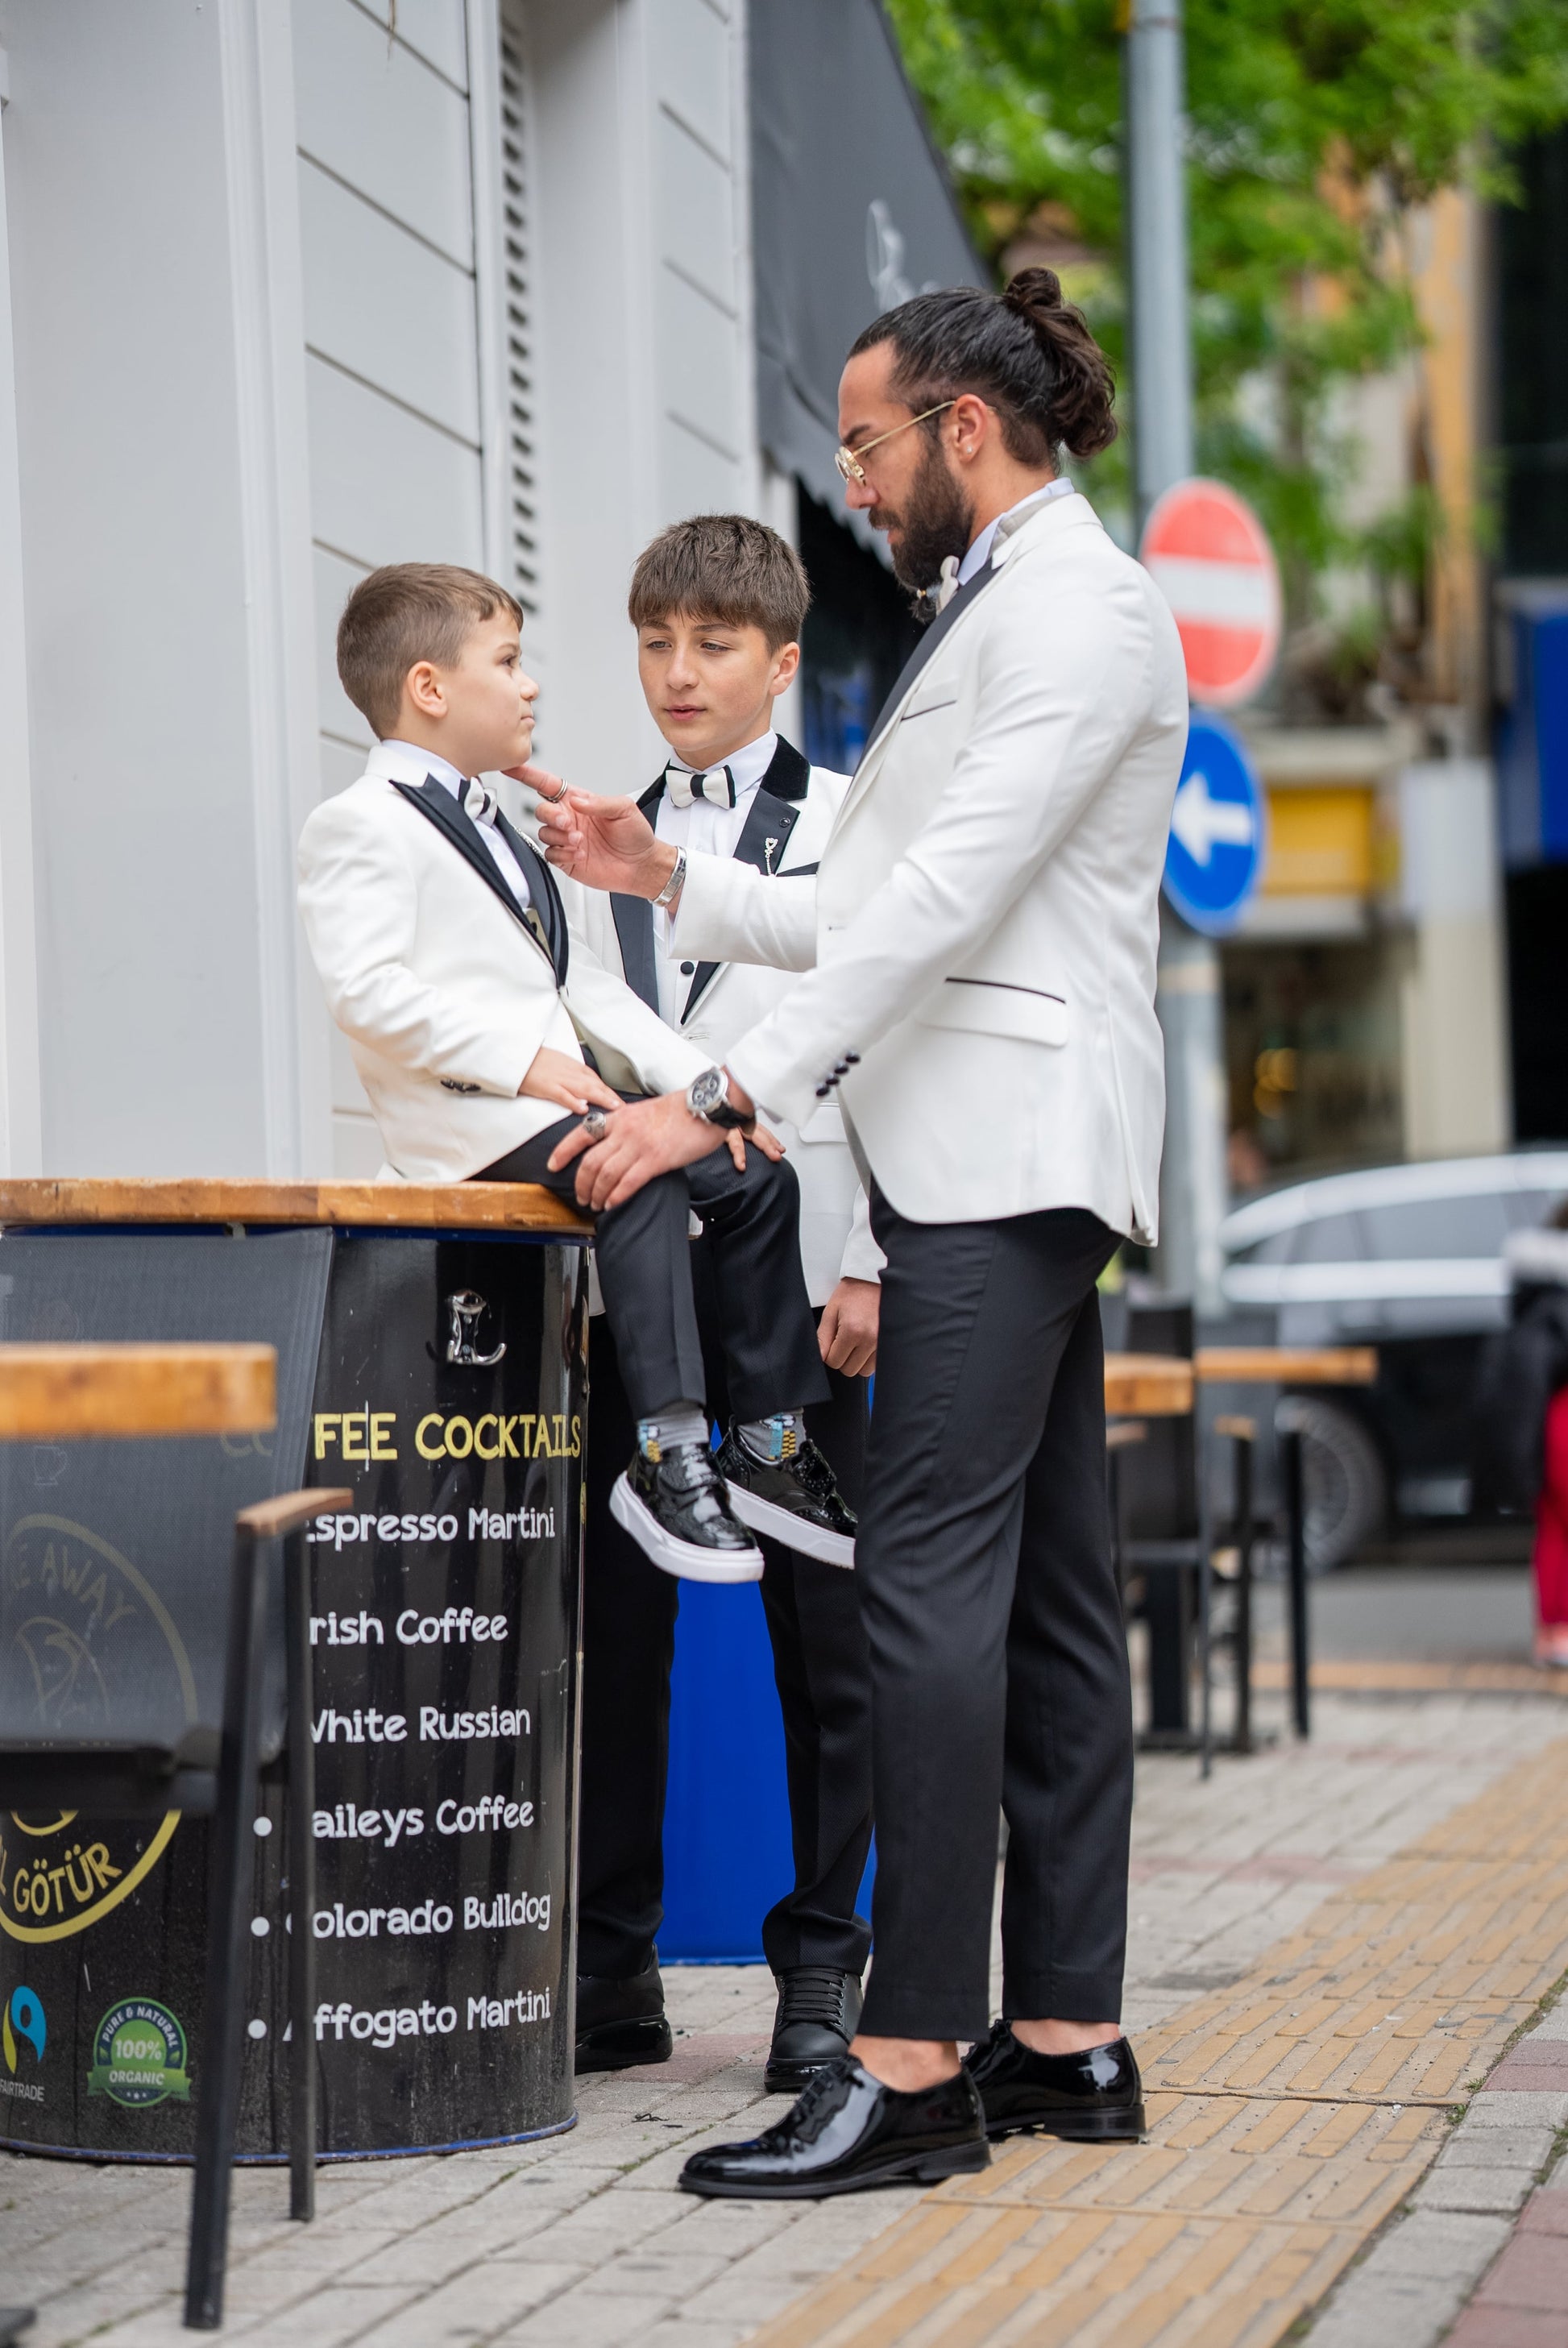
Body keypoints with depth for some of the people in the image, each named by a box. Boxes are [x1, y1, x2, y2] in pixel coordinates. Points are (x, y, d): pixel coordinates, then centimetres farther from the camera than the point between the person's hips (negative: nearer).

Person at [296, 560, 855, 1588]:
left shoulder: (495, 827, 27)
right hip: (457, 1108, -9)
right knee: (643, 1176, -32)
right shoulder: (360, 825, -5)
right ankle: (668, 1458, -32)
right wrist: (520, 1063, -23)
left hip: (558, 1084, 9)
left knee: (755, 1177, -3)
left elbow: (578, 976, 24)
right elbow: (366, 989, -19)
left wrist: (695, 1076, 11)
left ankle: (774, 1437, 3)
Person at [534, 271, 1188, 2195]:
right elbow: (876, 912, 23)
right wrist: (667, 879, 15)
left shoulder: (1076, 607, -9)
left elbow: (941, 899, -18)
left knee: (931, 1578, -14)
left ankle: (913, 2066, -14)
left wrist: (726, 1100, -21)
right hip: (994, 1164, 10)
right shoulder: (997, 607, 23)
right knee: (1044, 1598, 8)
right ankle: (1067, 2040, 11)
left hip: (1012, 1153, -10)